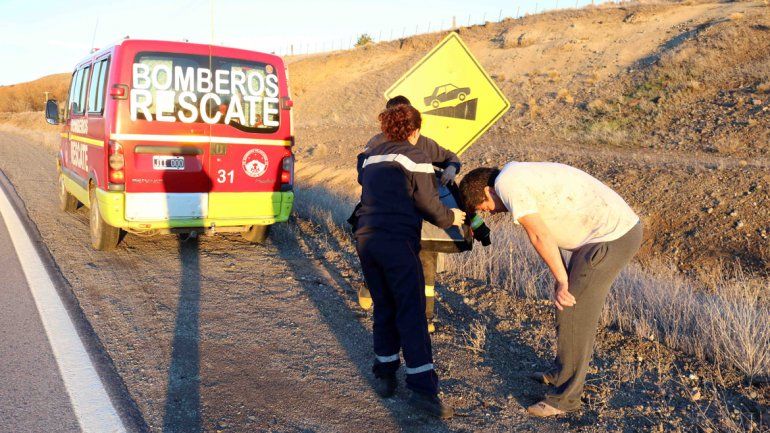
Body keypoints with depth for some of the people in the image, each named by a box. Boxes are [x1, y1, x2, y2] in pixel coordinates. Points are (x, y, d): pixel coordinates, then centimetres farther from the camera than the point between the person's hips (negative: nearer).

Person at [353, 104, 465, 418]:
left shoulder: (369, 157, 18)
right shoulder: (414, 157, -1)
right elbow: (428, 204, -4)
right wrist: (449, 218, 16)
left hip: (365, 239, 6)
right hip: (397, 242, -6)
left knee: (383, 308, 17)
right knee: (412, 312, -5)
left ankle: (384, 375, 24)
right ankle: (422, 388, -8)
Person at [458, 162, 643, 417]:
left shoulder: (506, 184, -13)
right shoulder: (521, 174, 18)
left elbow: (540, 236, -15)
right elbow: (546, 232, 18)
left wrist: (562, 281, -7)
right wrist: (563, 278, 12)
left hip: (612, 237, -10)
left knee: (573, 311, -2)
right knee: (567, 301, 20)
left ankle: (567, 396, 11)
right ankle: (563, 373, 36)